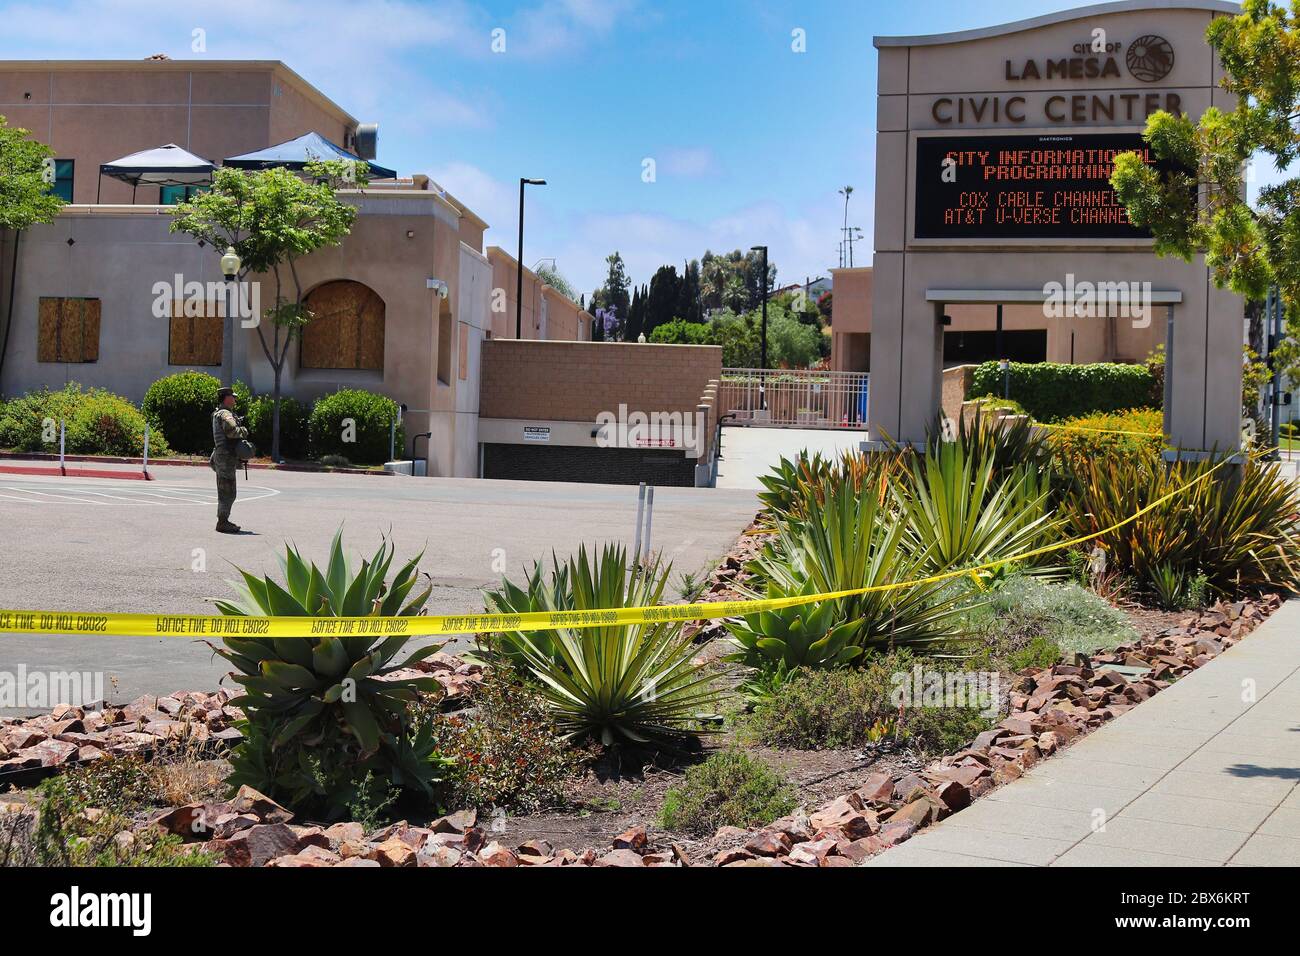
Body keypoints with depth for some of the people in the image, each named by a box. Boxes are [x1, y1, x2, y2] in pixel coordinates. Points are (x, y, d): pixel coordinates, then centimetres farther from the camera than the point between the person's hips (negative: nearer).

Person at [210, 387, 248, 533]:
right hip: (226, 456, -11)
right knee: (227, 493, -7)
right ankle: (222, 523, -4)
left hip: (221, 456, 11)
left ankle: (223, 520, 24)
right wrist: (243, 431, -13)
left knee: (225, 492, 17)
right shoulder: (225, 414, -15)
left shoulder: (219, 413, 18)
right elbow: (231, 430, -32)